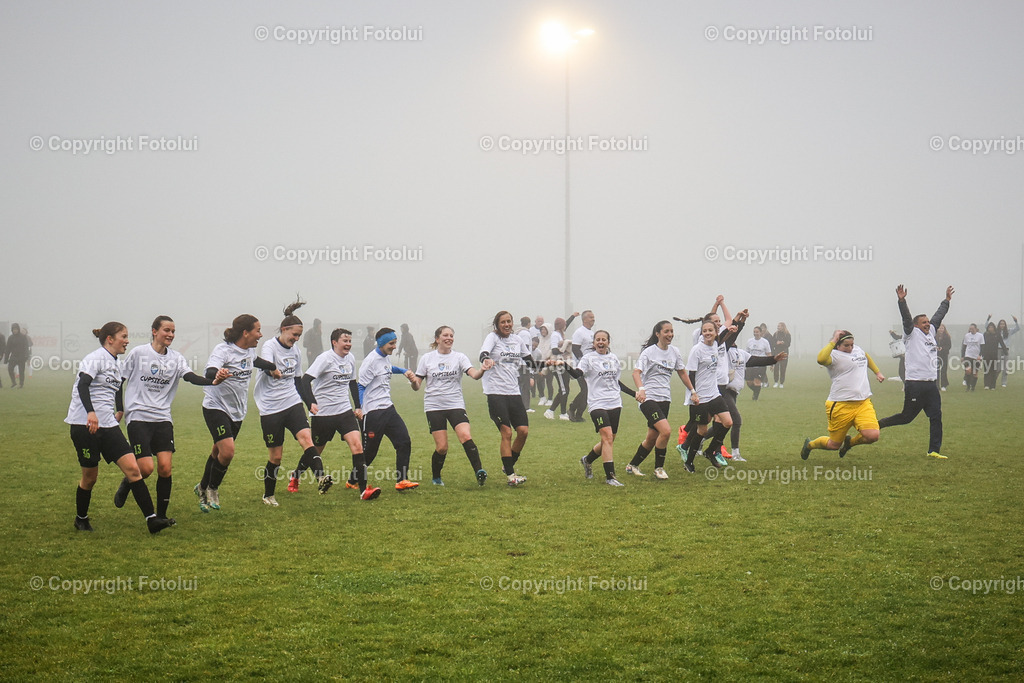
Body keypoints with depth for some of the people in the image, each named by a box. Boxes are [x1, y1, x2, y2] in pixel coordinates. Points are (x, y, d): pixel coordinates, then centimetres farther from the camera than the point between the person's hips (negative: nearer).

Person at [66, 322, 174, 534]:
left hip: (108, 425, 7)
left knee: (132, 468, -6)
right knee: (90, 476, 4)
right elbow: (82, 385, -24)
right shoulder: (96, 358, -10)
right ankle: (81, 519, 28)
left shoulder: (116, 363, 16)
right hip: (85, 425, -7)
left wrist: (119, 410, 25)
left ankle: (152, 519, -11)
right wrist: (90, 412, -37)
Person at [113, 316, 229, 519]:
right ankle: (126, 485, 21)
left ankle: (161, 515, 7)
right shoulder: (138, 353, -3)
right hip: (138, 418, -3)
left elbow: (192, 378, -11)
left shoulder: (176, 358, 6)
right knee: (146, 468, -13)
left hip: (163, 419, 3)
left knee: (165, 468, -7)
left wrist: (213, 381, -30)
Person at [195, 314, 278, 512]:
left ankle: (203, 488, 34)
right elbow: (210, 373, -37)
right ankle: (212, 488, 5)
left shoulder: (250, 350, 4)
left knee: (219, 453, 14)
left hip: (238, 411, 7)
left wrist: (272, 368, 33)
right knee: (227, 451, -19)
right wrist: (217, 375, -58)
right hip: (216, 407, -7)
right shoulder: (223, 350, -19)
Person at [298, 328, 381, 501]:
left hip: (345, 411, 5)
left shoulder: (350, 359, 7)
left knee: (357, 444, -14)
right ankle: (295, 476, 40)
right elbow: (305, 381, -22)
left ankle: (363, 489, -18)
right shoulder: (325, 358, -14)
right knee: (316, 451, 11)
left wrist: (358, 407, 18)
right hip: (323, 414, -5)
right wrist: (311, 403, -36)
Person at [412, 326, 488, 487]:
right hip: (434, 406, 0)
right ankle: (435, 477, 19)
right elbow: (417, 385, 6)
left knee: (466, 436, -23)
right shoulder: (427, 358, 4)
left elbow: (474, 374, -12)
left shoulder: (459, 357, 4)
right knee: (442, 447, -5)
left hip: (455, 405, 0)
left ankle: (479, 472, -25)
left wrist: (483, 370, -34)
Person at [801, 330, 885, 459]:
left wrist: (877, 372, 39)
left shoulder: (857, 349, 14)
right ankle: (809, 445, 37)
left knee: (872, 436, -17)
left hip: (863, 403, 6)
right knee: (834, 445, 4)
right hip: (841, 405, -6)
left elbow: (867, 358, 39)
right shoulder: (834, 355, -11)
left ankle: (849, 442, 17)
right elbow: (821, 359, -35)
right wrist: (833, 341, -26)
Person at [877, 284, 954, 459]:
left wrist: (946, 300, 39)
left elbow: (938, 316, 31)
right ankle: (878, 424, 22)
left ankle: (934, 450, 3)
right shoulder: (912, 334, 0)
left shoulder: (930, 332, 19)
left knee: (936, 417, 0)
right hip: (914, 384, -7)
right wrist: (902, 301, -28)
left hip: (930, 384, 7)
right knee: (907, 417, 1)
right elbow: (906, 318, -15)